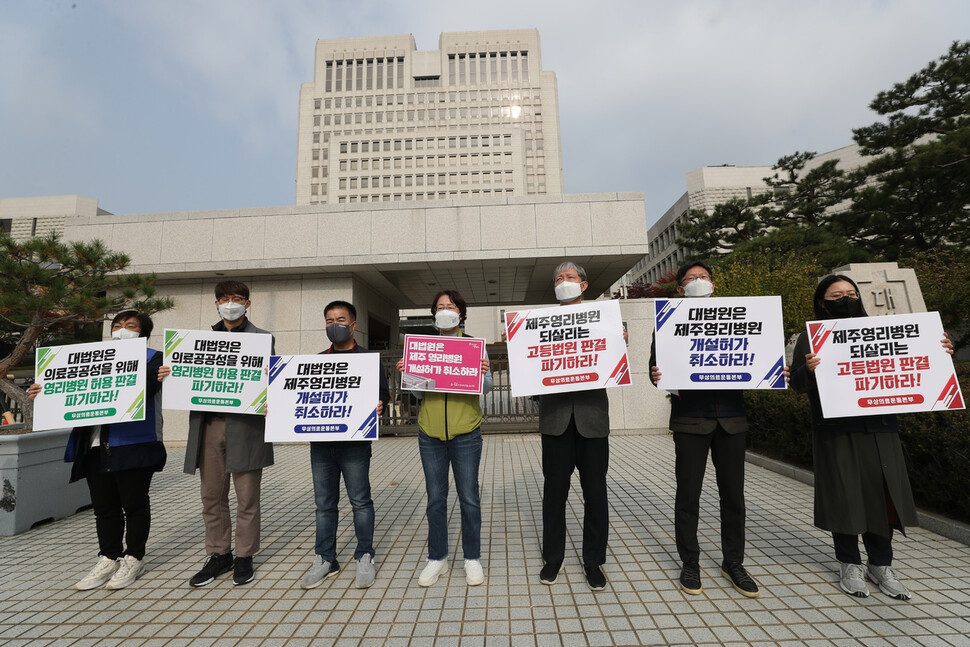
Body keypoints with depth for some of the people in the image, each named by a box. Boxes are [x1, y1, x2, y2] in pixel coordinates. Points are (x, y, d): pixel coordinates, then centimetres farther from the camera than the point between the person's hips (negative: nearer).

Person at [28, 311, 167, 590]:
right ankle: (109, 558, 28)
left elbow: (144, 389, -19)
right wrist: (46, 393, 1)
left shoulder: (152, 358, -2)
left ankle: (133, 557, 19)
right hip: (96, 446, 6)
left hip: (134, 446, -6)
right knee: (104, 506, 14)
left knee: (134, 503, 5)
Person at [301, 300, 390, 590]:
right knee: (324, 502, 13)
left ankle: (365, 556, 20)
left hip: (355, 440, -4)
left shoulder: (368, 358, 2)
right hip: (320, 439, 4)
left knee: (360, 500, 5)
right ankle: (325, 559, 27)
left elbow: (382, 394, -2)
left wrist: (379, 406, -23)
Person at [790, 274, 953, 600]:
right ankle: (850, 564, 19)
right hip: (836, 431, -4)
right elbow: (798, 385, -5)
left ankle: (881, 564, 26)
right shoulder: (811, 338, 0)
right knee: (844, 495, 3)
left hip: (879, 429, 4)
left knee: (882, 494, 8)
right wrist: (808, 370, -26)